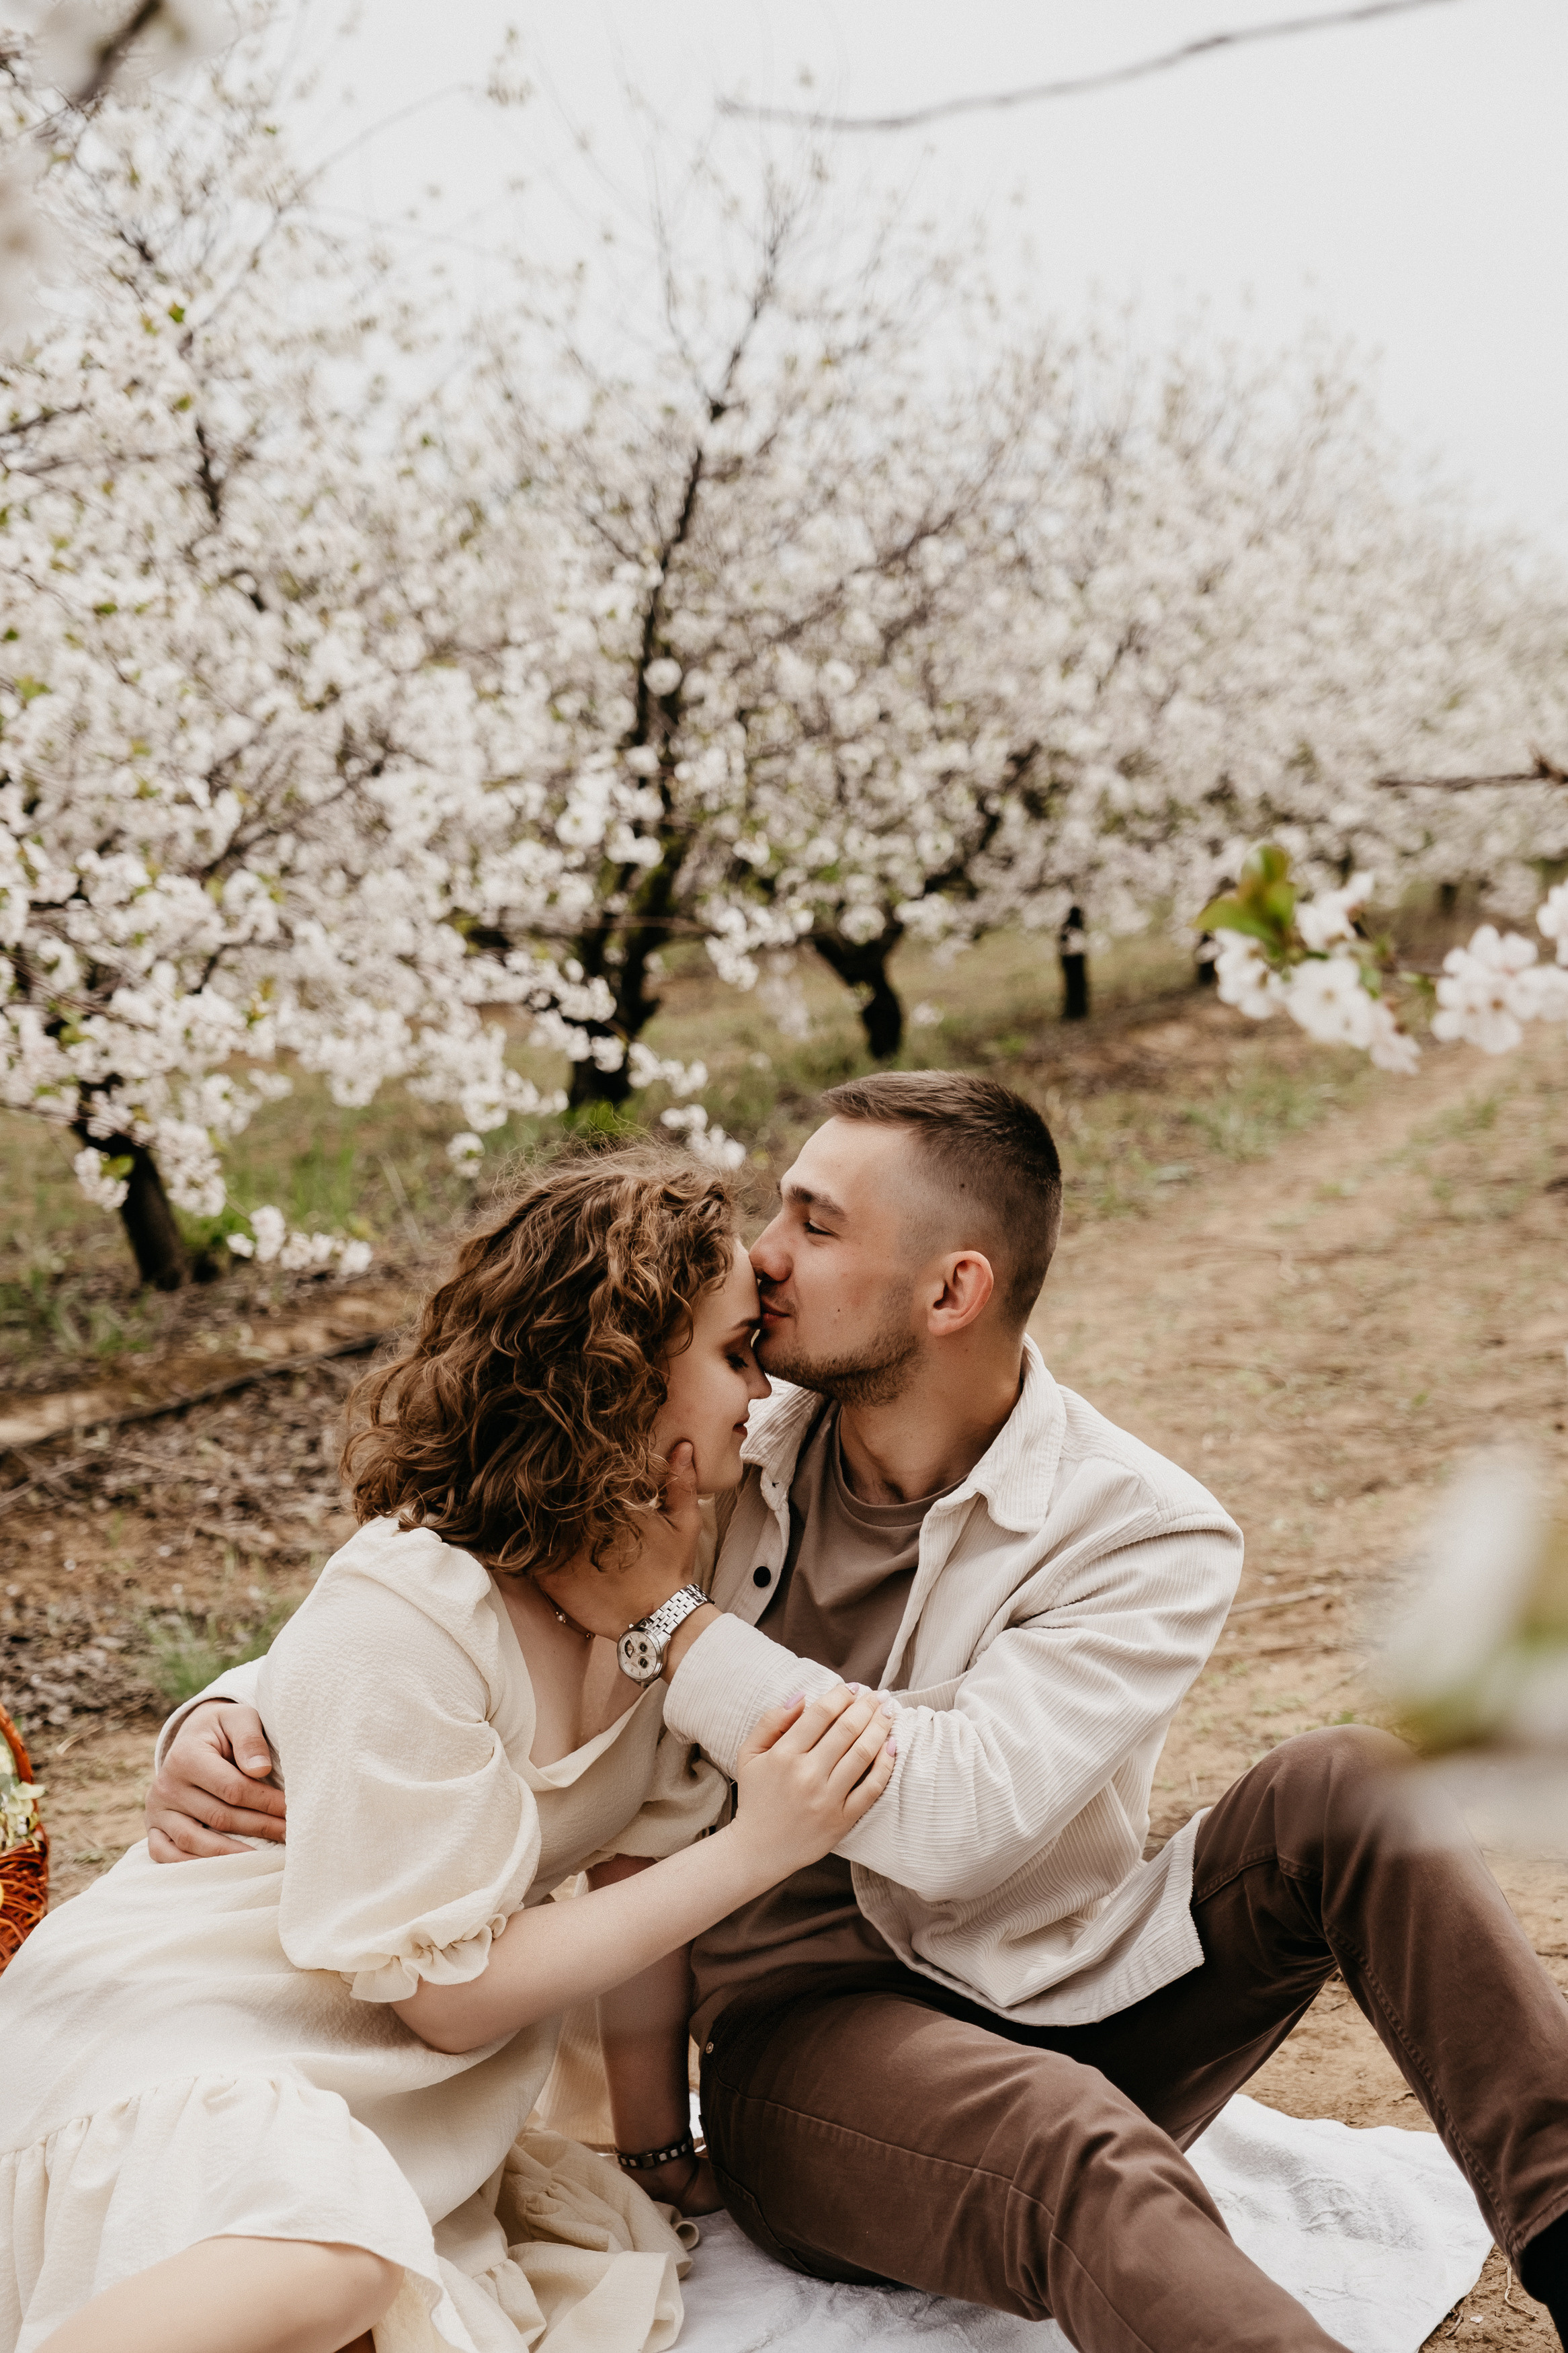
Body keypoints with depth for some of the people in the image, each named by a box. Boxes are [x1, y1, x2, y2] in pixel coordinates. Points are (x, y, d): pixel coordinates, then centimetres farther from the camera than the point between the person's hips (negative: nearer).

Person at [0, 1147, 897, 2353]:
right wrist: (752, 1851, -25)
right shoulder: (404, 1612, -26)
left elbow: (643, 1857, 4)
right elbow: (450, 1992, -20)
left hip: (388, 2105, 8)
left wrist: (660, 2140, 9)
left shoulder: (659, 1569, -4)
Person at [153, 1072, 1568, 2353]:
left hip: (1068, 2011, 1)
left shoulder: (1145, 1537, -12)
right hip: (810, 2037, 0)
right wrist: (234, 1717, -15)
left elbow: (954, 1812, -27)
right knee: (1080, 2160, -35)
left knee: (1344, 1797, -24)